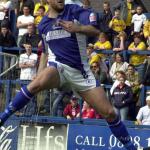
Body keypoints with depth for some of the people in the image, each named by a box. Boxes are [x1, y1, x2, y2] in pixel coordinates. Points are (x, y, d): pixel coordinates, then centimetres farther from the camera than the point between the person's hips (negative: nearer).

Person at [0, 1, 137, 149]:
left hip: (80, 71, 0)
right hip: (57, 66, 0)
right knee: (37, 84, -35)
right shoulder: (43, 25, 8)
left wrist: (77, 28, -36)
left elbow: (96, 30, -17)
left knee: (109, 112, -4)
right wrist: (39, 75, 10)